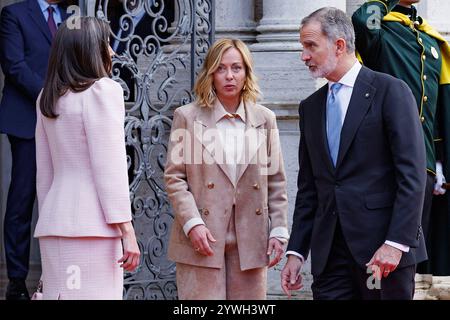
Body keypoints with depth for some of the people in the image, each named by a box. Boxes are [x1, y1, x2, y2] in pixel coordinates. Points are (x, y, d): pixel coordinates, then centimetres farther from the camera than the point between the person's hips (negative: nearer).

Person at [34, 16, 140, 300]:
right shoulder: (102, 90, -6)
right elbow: (109, 167, -11)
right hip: (92, 223, -7)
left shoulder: (48, 98, 14)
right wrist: (127, 230, -11)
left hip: (54, 222, 7)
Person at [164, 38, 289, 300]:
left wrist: (278, 231, 4)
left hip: (250, 242, 3)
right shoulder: (187, 117, 3)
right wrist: (193, 224, -11)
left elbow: (276, 182, 12)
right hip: (202, 240, -3)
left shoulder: (264, 119, 10)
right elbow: (174, 178, 0)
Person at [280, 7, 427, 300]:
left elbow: (413, 174, -9)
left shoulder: (391, 91, -3)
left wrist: (396, 242, -17)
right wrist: (296, 251, 10)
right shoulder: (311, 106, 16)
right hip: (329, 252, 5)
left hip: (385, 248, -5)